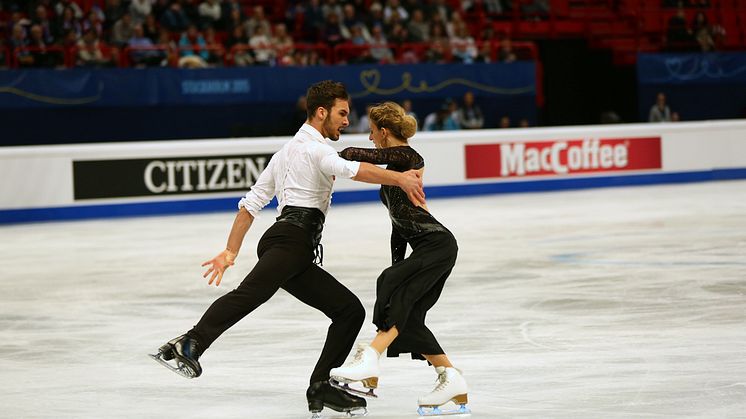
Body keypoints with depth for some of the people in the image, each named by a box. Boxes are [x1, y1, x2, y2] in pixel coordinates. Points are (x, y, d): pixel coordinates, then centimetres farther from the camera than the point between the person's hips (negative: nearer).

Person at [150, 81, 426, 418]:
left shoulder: (287, 152, 33)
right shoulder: (312, 146, 5)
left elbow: (251, 203, 28)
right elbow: (350, 170, -18)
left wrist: (231, 252, 24)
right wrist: (398, 178, -25)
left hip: (297, 257, 10)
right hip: (293, 237, -10)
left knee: (350, 310, 9)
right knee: (251, 291, -33)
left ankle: (321, 389, 3)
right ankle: (190, 345, -52)